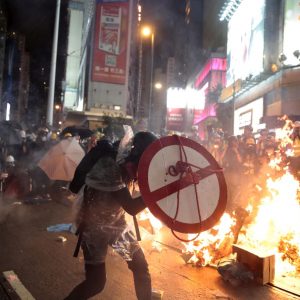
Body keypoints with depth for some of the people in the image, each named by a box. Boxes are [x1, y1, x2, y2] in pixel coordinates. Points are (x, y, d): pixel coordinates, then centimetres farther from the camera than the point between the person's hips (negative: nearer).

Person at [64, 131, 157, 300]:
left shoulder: (127, 162, -8)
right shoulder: (110, 167, -31)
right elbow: (132, 208, -33)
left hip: (116, 223, 7)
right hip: (94, 226, -7)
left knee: (141, 267, 8)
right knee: (96, 282, -6)